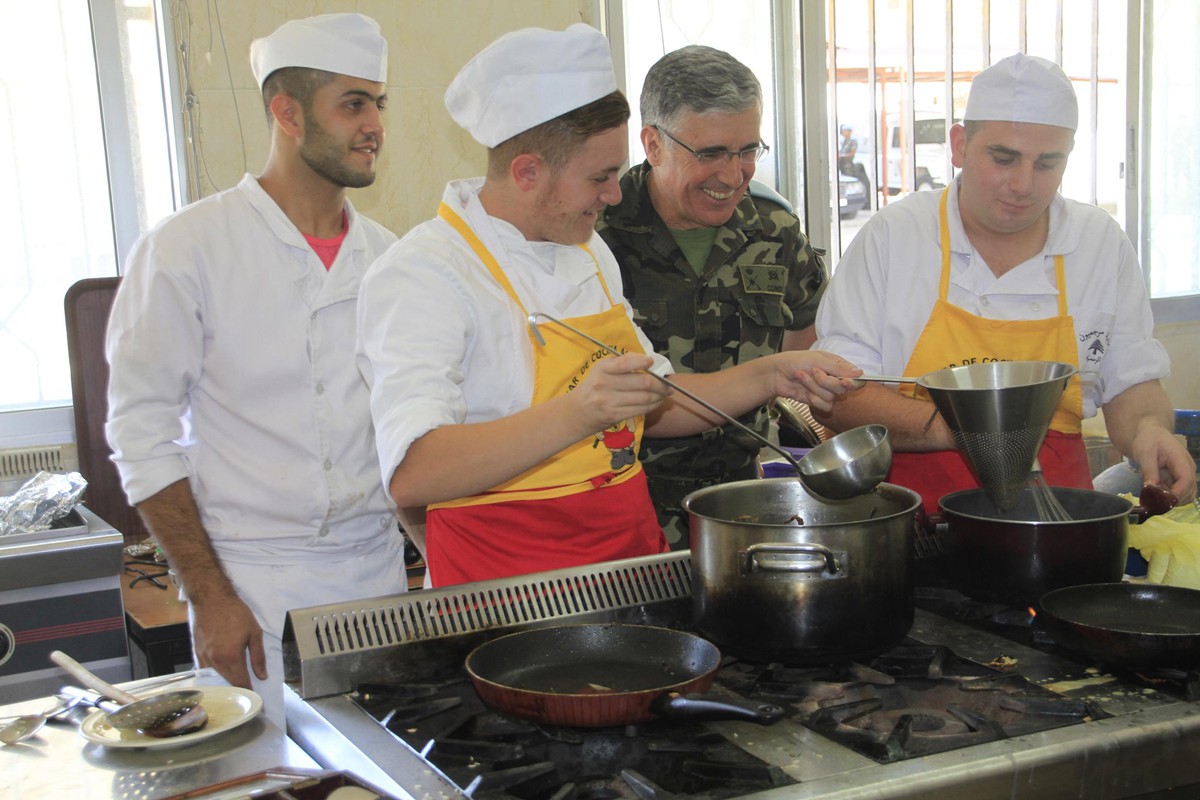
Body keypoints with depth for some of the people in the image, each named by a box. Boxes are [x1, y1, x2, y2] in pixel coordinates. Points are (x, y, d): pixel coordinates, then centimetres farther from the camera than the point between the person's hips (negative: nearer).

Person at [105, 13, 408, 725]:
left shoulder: (383, 254, 7)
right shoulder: (188, 250, -9)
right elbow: (143, 433, -8)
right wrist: (209, 596, -11)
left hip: (379, 567, 5)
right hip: (253, 583, -4)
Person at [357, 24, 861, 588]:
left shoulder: (588, 252, 16)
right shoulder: (419, 274, -14)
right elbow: (409, 476, -28)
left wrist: (771, 377, 13)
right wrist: (576, 414, -38)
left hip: (634, 562, 8)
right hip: (508, 601, -7)